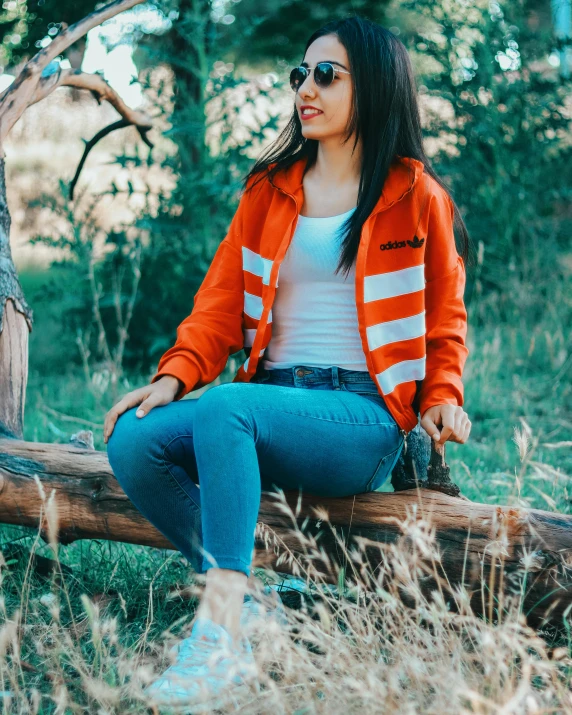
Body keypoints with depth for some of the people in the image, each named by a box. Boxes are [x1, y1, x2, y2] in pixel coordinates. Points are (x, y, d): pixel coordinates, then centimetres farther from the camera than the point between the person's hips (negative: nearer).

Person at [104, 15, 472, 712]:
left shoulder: (416, 197, 8)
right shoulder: (268, 189, 17)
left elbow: (445, 316, 15)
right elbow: (222, 299, 10)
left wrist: (442, 398, -3)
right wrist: (174, 375, -7)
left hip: (364, 418, -5)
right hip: (272, 405, 5)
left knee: (222, 407, -35)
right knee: (134, 441, -22)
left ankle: (221, 634, -39)